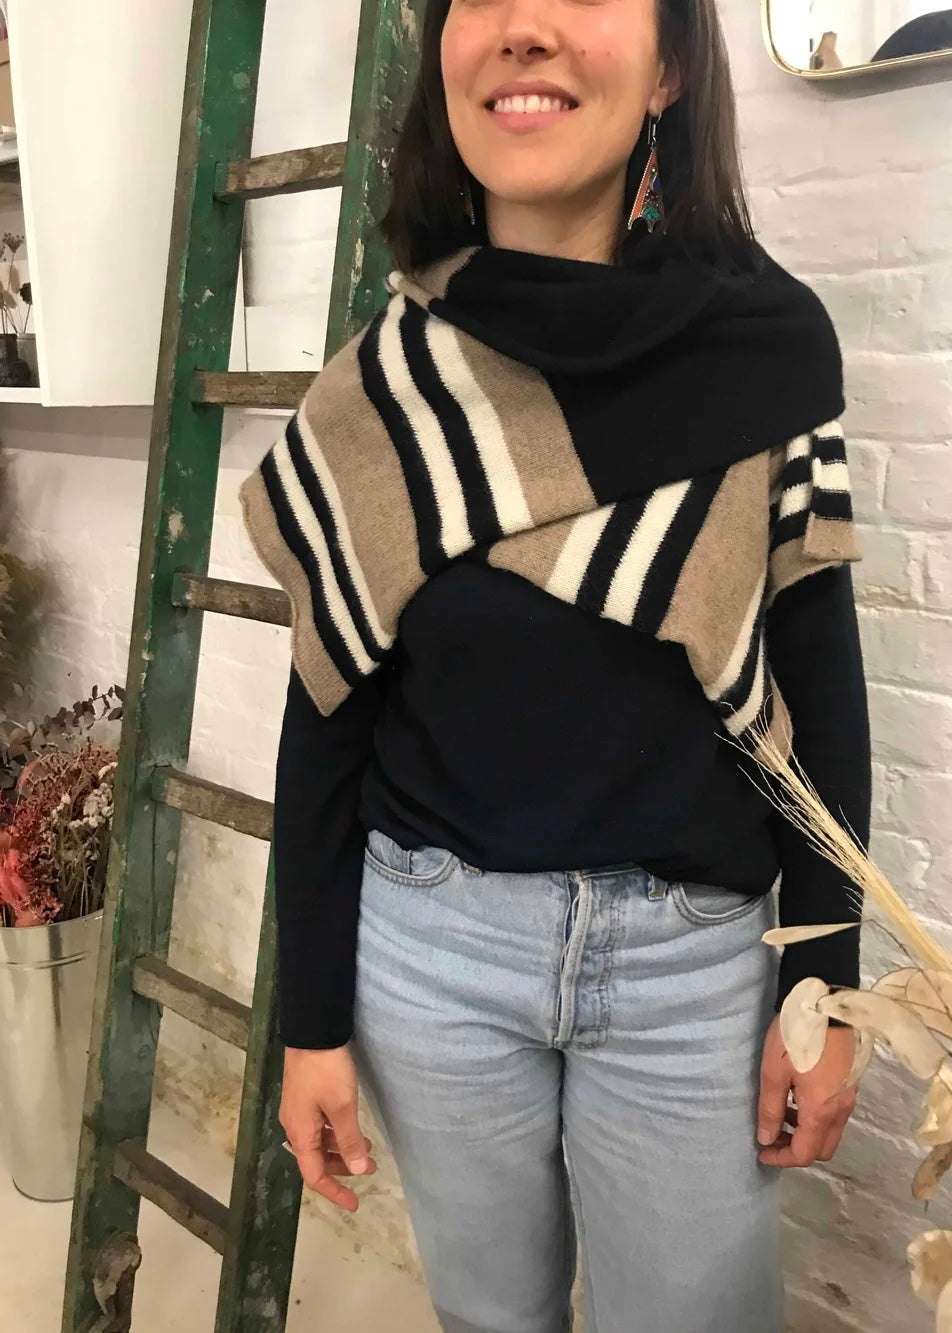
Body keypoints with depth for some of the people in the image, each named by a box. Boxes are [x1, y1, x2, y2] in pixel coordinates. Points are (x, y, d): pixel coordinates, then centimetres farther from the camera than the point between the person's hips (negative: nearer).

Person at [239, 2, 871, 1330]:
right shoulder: (378, 385, -5)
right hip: (431, 943, 1)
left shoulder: (769, 340, -7)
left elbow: (822, 686, -2)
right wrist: (311, 1018, 2)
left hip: (697, 956, 0)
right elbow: (329, 716, -1)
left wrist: (823, 987, -1)